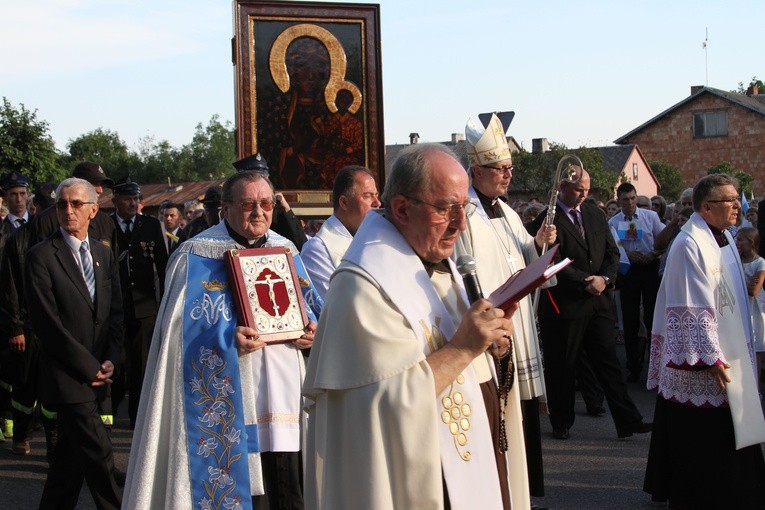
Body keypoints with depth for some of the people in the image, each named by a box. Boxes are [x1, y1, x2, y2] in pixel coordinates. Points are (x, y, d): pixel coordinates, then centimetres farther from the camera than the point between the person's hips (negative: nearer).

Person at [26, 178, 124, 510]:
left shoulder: (103, 254, 11)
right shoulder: (42, 256, -8)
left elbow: (116, 311, 12)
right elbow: (48, 323, -13)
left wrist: (110, 360, -2)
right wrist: (89, 366, -12)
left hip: (96, 374, 6)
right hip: (69, 376, -6)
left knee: (72, 456, 14)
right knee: (98, 455, -6)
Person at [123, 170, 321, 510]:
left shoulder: (285, 250, 14)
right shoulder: (198, 255, -3)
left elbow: (307, 307, 21)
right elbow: (181, 326, -8)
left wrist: (312, 330, -1)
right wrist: (227, 339, -23)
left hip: (284, 396, 5)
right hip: (227, 403, -5)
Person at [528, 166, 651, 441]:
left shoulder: (596, 215, 12)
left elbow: (612, 252, 11)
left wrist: (604, 279, -7)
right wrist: (586, 283, -16)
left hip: (598, 302, 5)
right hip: (564, 305, -5)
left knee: (608, 361, 6)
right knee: (562, 367, 6)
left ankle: (627, 421, 9)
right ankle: (561, 423, 20)